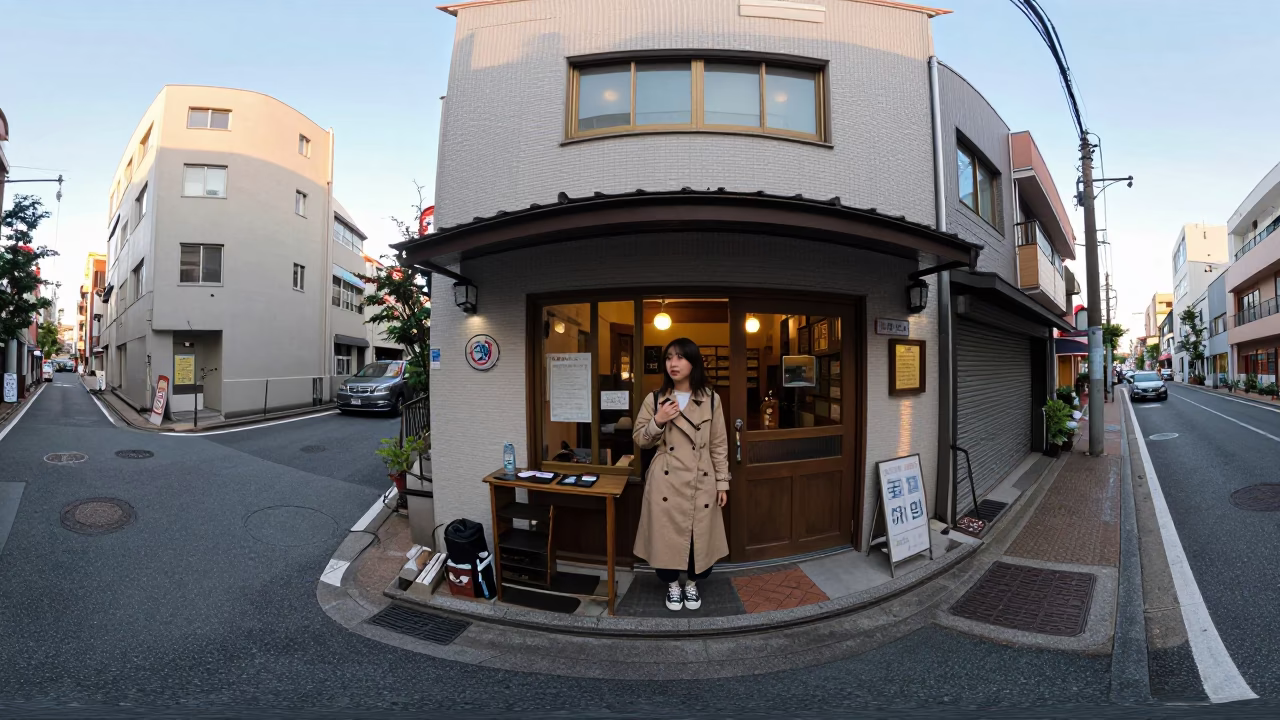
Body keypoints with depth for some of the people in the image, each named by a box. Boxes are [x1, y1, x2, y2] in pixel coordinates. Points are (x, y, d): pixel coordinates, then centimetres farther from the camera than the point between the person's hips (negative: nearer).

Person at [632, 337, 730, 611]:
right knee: (666, 536, 6)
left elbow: (719, 444, 3)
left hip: (700, 482, 0)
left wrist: (722, 482, 1)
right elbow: (639, 440, 3)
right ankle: (672, 585, 31)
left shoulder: (711, 400, -1)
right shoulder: (654, 399, -1)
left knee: (700, 537, 7)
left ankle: (692, 584, 34)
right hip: (665, 482, 0)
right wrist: (658, 421, -15)